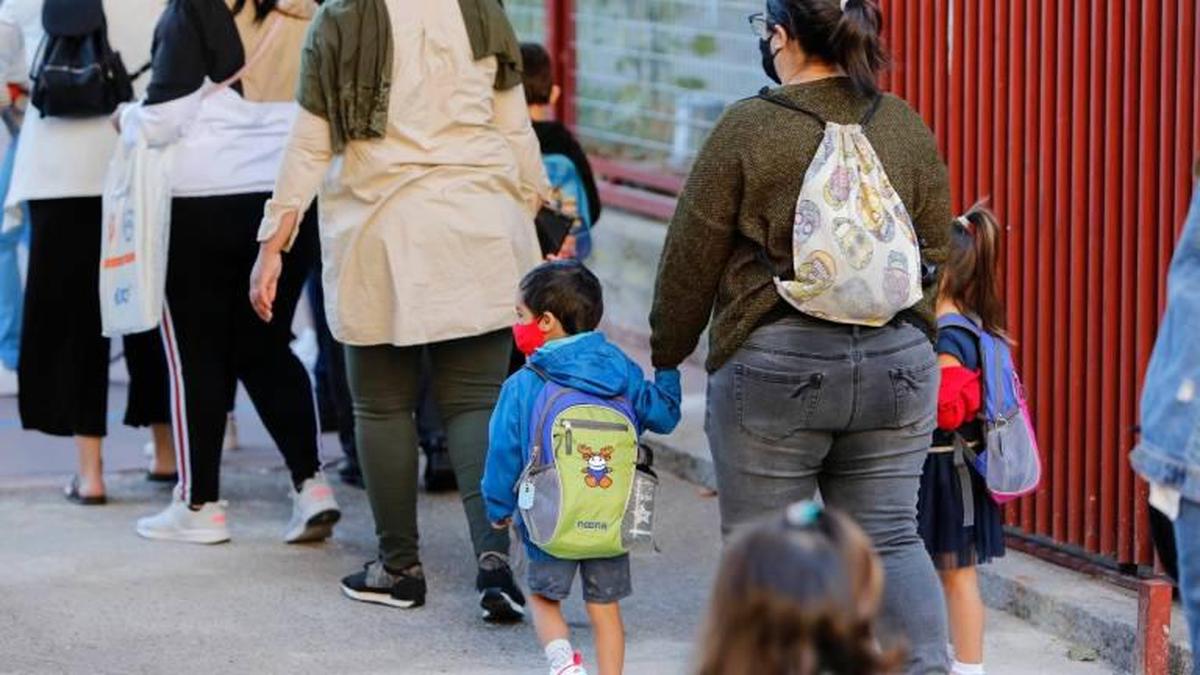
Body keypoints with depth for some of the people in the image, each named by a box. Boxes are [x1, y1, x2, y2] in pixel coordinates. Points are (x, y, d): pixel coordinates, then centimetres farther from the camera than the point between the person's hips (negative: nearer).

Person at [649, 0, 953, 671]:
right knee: (891, 538, 8)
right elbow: (936, 251, 13)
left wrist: (667, 353, 14)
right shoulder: (906, 126, 5)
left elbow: (690, 261, -1)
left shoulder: (747, 130, -8)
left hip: (775, 367, -4)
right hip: (897, 365, 4)